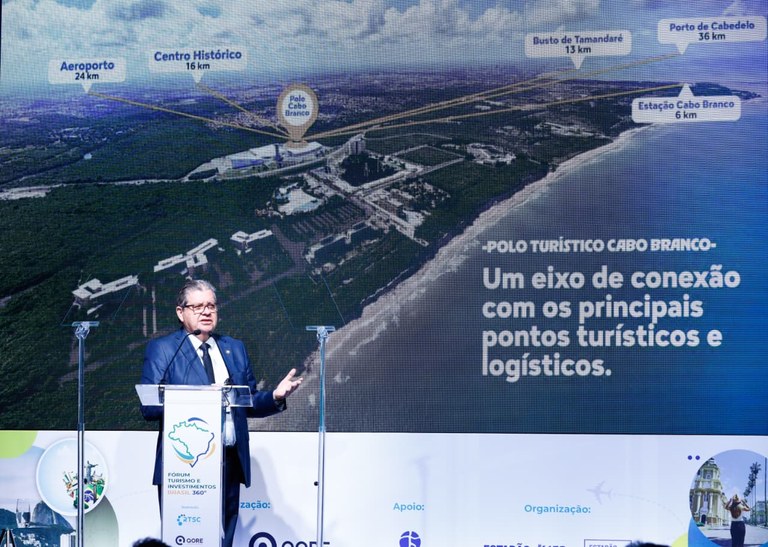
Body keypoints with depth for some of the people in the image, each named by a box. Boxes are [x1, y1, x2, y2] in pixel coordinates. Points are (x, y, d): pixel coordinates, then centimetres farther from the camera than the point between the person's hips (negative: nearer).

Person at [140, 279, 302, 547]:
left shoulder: (235, 349, 17)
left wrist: (275, 396, -3)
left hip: (229, 464, 4)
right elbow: (149, 407, -7)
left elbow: (249, 403, 18)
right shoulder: (162, 349, 3)